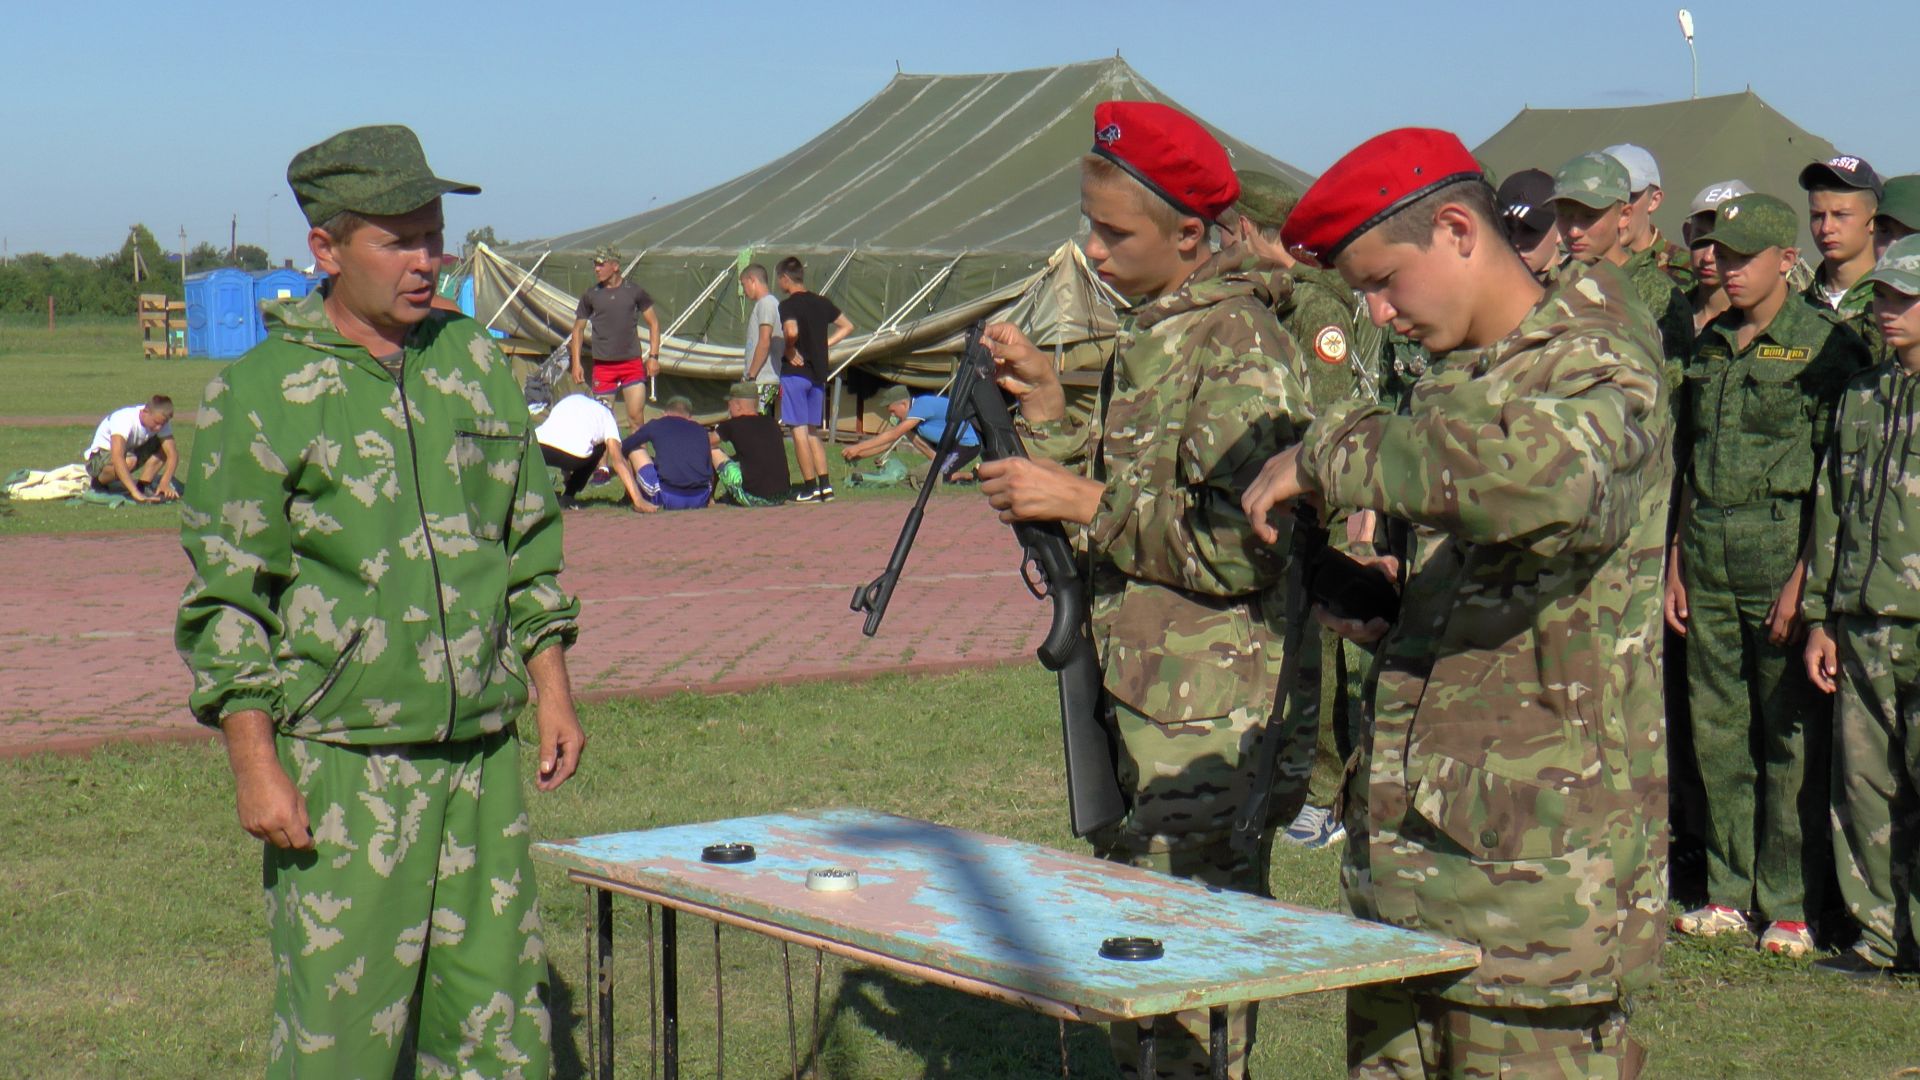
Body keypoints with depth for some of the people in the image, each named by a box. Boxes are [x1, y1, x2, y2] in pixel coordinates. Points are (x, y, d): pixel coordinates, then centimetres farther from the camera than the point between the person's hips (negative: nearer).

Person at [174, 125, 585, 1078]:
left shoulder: (475, 364, 10)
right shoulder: (259, 396, -7)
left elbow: (530, 544, 17)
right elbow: (224, 603, -7)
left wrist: (553, 692, 11)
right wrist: (255, 768, -12)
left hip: (483, 757, 5)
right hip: (340, 767, -5)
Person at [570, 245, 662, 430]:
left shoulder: (634, 291, 1)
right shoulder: (590, 296, 3)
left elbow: (653, 322, 8)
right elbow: (578, 329, 10)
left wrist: (653, 356, 0)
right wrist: (576, 363, 3)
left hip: (633, 364, -1)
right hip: (603, 365, 1)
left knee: (636, 417, -6)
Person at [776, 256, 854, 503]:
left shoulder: (788, 305, -11)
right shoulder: (821, 302, 10)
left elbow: (791, 331, -30)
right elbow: (847, 327, 18)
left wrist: (790, 351, -13)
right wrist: (824, 345, 13)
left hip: (795, 372, -7)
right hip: (818, 373, 7)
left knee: (799, 431, -2)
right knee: (811, 432, 14)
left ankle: (810, 487, -2)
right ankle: (825, 485, 8)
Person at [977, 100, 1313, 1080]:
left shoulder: (1241, 346, -15)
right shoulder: (1147, 334, 14)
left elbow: (1242, 550, -22)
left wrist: (1086, 503, -18)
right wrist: (1048, 409, 6)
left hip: (1210, 725, -10)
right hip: (1133, 703, 10)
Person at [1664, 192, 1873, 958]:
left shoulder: (1825, 345, -6)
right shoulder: (1712, 343, 13)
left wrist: (1804, 578, -14)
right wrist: (1677, 562, 12)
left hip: (1783, 554, -6)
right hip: (1710, 559, 6)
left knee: (1791, 735, -1)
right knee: (1716, 728, 9)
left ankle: (1789, 903, 6)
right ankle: (1729, 892, 19)